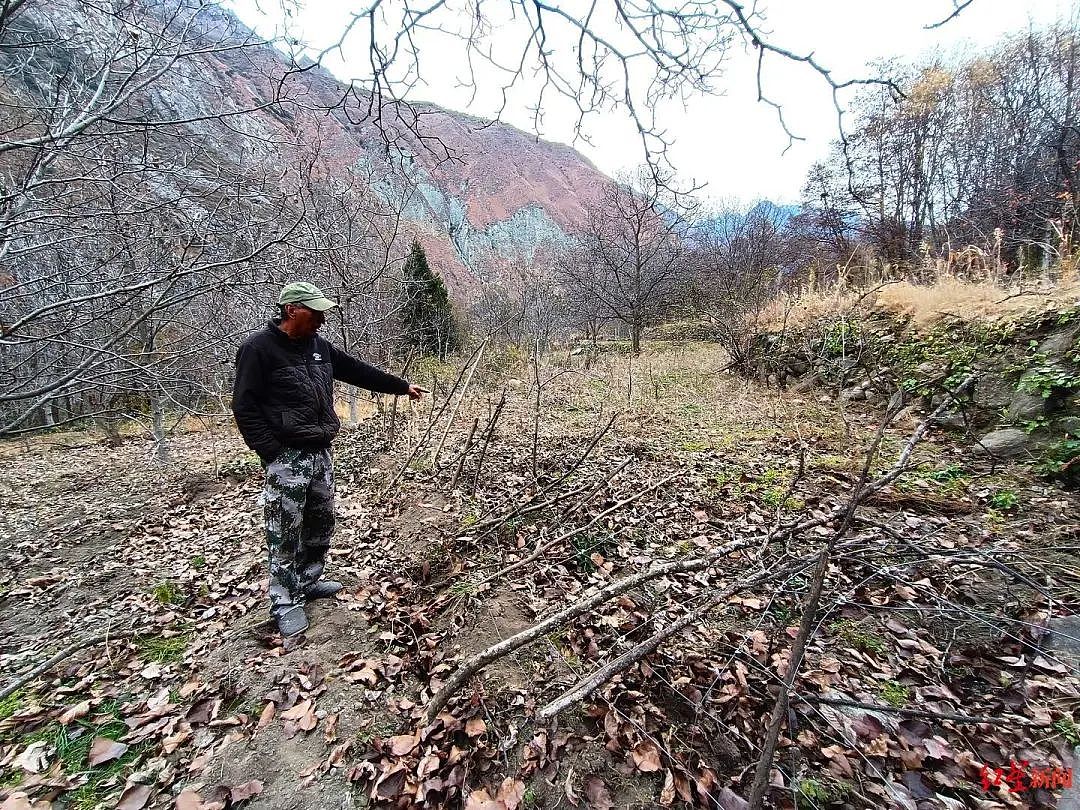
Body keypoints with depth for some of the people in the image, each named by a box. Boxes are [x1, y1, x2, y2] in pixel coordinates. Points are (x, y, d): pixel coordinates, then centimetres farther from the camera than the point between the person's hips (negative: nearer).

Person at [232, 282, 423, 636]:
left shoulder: (318, 346, 9)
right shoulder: (259, 348, -11)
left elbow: (358, 371, 17)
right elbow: (245, 406, -12)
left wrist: (402, 386, 18)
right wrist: (272, 452, -17)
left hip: (321, 452, 8)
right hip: (287, 458, -7)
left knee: (321, 523, 16)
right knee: (286, 532, 1)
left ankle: (308, 581, 34)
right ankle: (285, 602, 15)